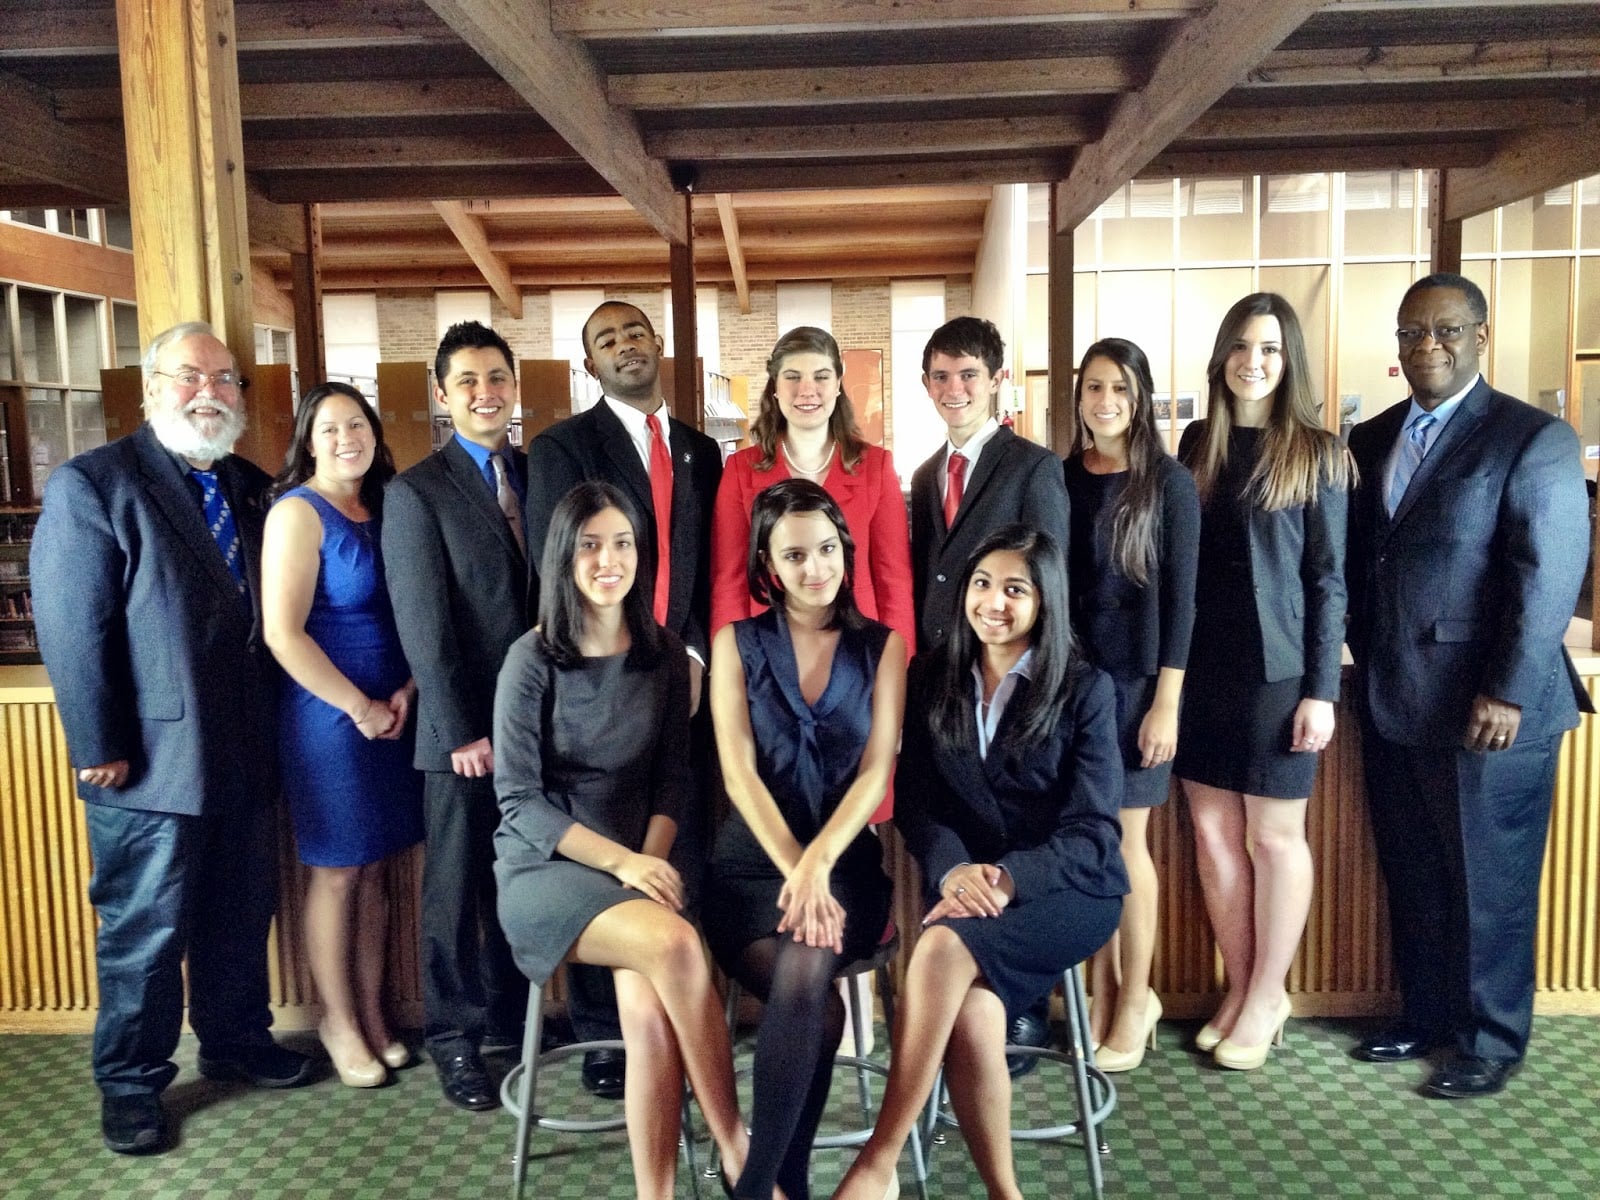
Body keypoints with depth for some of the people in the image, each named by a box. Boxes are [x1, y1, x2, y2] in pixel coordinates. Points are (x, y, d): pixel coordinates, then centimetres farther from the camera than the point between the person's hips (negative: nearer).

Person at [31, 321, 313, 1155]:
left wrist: (278, 720, 5)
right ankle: (130, 1084, 27)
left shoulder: (253, 488, 10)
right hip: (151, 761, -6)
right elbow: (72, 630, -13)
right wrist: (100, 750, -15)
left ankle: (235, 1041, 37)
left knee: (243, 916, 18)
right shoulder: (91, 484, -9)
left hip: (245, 755, 6)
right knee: (144, 930, 9)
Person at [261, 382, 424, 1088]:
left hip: (390, 717, 6)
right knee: (335, 872, 6)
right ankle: (340, 1023, 23)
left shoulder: (384, 510, 9)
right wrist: (360, 708, -13)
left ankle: (372, 1014, 27)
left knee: (373, 869, 14)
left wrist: (406, 690, -1)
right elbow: (282, 633, -17)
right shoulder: (299, 512, -10)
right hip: (329, 720, -6)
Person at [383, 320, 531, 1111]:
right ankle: (453, 1037, 24)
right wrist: (461, 732, -14)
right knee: (457, 887, 9)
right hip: (465, 729, -4)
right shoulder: (416, 493, -6)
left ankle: (511, 1013, 32)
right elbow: (424, 628, -10)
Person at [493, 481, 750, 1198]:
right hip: (546, 866, -3)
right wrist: (619, 861, -18)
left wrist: (651, 858, -10)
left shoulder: (664, 654, 6)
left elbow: (673, 777, 9)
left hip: (641, 858, 3)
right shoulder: (534, 659, -5)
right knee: (675, 944, -31)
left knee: (648, 1011, -28)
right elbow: (519, 797, -8)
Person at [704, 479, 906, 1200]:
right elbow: (739, 771, -3)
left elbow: (876, 772, -2)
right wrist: (792, 870, -15)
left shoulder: (882, 645, 7)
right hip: (752, 863, 0)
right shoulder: (736, 643, 6)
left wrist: (817, 864, -17)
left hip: (845, 859, 0)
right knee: (819, 1007, -27)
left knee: (805, 974, -31)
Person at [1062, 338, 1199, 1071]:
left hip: (1134, 680, -3)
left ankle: (1134, 1002, 18)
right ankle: (1102, 995, 21)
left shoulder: (1167, 482, -4)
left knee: (1124, 841, 3)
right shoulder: (1059, 479, 6)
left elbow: (1178, 597, -7)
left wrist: (1166, 702, -12)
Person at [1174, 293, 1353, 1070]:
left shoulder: (1315, 452, -3)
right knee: (1214, 834, 8)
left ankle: (1266, 998, 21)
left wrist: (1321, 690, -9)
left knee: (1274, 838, 6)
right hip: (1202, 667, 4)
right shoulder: (1196, 443, 7)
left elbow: (1329, 578, -4)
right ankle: (1239, 989, 23)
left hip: (1277, 670, -4)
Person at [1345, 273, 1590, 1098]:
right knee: (1412, 877, 16)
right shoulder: (1372, 439, 11)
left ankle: (1490, 1040, 24)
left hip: (1485, 710, -5)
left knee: (1489, 884, 8)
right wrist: (1365, 661, 3)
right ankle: (1424, 1015, 33)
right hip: (1391, 703, 6)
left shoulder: (1535, 439, -7)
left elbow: (1550, 576, -13)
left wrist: (1508, 692, -17)